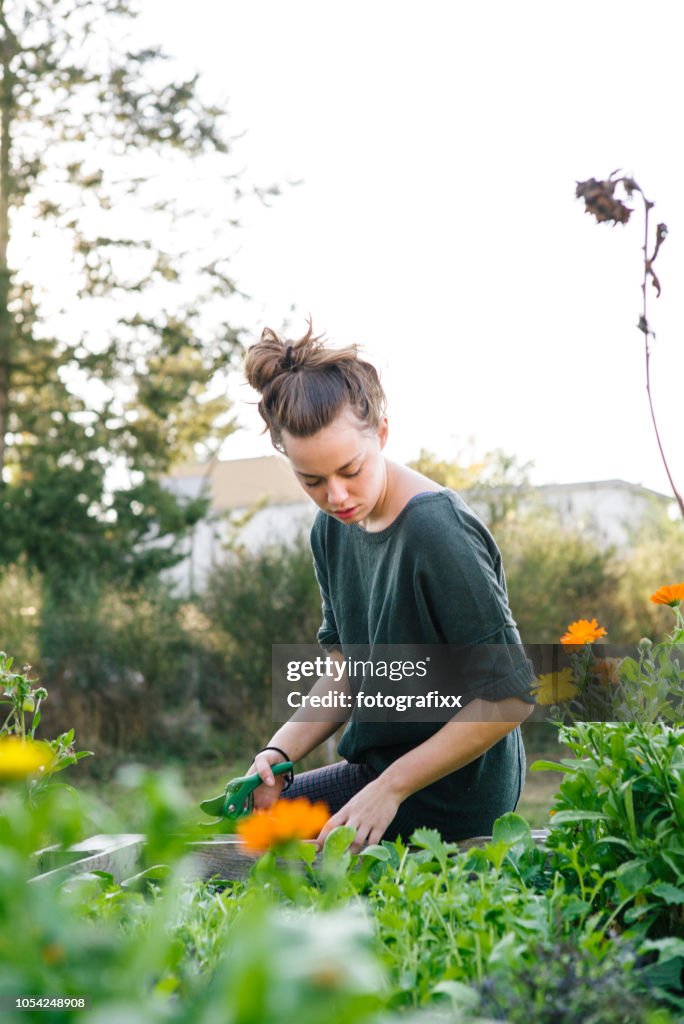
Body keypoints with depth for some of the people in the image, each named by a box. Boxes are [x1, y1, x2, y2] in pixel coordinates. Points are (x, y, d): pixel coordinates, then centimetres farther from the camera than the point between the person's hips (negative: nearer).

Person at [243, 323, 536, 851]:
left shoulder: (439, 532, -24)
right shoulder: (332, 530, 1)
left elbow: (511, 695, -23)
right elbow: (346, 670, 8)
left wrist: (390, 788, -22)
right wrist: (280, 752, -8)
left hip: (449, 798, -8)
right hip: (378, 768, 8)